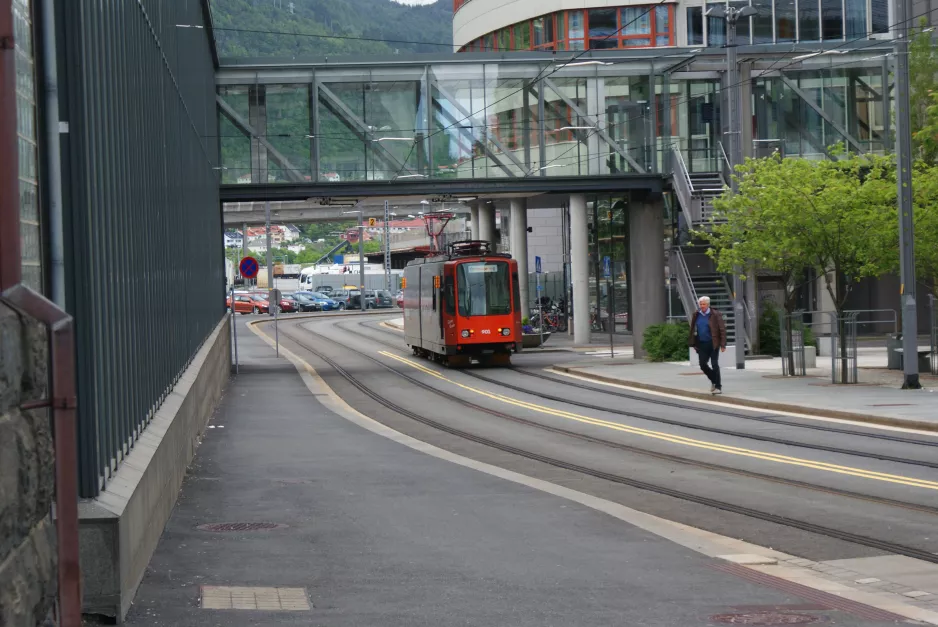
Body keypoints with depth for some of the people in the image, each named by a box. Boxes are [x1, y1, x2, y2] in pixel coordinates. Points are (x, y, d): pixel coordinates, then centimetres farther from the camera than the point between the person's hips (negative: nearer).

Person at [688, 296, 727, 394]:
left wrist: (723, 345, -13)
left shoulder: (715, 315, -7)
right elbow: (693, 330, 11)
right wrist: (694, 344, 7)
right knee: (703, 364, 3)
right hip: (702, 344, 5)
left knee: (715, 365, -4)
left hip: (713, 344, -5)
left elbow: (722, 330, -8)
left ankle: (718, 387, 3)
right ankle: (714, 380, 27)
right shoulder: (696, 315, 6)